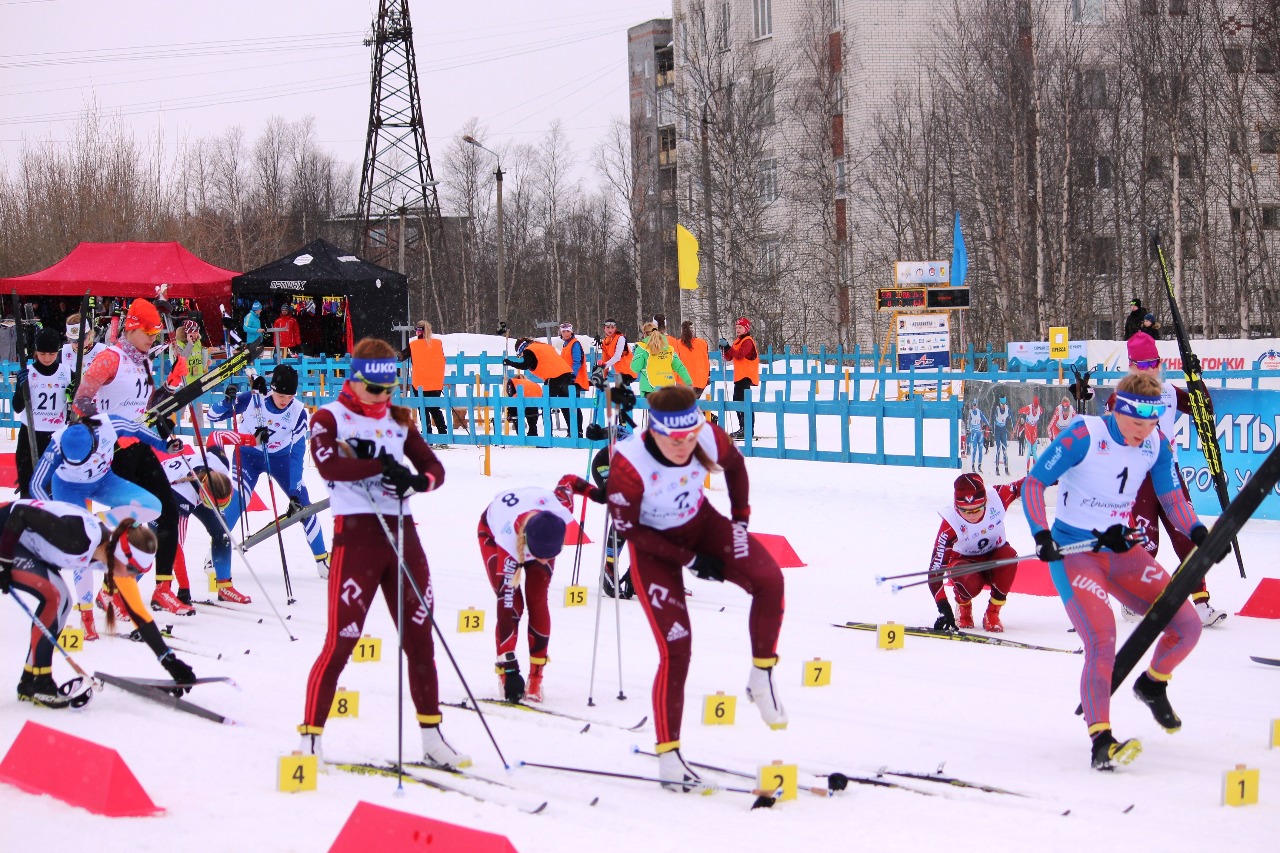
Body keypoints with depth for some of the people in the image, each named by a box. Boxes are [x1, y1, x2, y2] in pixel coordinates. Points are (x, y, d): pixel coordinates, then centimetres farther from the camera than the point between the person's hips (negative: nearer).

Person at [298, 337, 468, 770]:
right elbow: (328, 465, -18)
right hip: (357, 535, -5)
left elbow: (435, 468, 9)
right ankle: (311, 736, 0)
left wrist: (417, 480, -14)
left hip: (402, 534, 5)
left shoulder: (398, 420, 16)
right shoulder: (330, 417, 1)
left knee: (419, 637, 8)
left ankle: (432, 738, 16)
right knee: (341, 641, -8)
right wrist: (381, 466, -27)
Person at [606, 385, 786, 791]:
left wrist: (740, 518, -4)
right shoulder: (628, 464, -33)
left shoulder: (710, 438, -23)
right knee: (676, 647, -11)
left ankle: (762, 676, -1)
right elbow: (629, 529, -20)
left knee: (769, 579, -21)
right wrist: (690, 560, -18)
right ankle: (667, 751, 4)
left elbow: (735, 466, 3)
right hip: (653, 544, -4)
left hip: (701, 523, 4)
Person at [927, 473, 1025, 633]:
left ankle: (993, 612, -12)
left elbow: (1021, 486, -5)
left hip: (994, 558, 3)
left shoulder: (997, 498, -27)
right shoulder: (950, 525, -31)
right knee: (970, 582, -37)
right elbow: (935, 570, -31)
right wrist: (944, 608, -39)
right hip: (965, 561, -3)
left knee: (1009, 556, -33)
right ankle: (963, 607, 3)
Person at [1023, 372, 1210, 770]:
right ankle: (1101, 742, -21)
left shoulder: (1156, 444, -2)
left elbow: (1172, 498, 6)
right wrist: (1041, 535, -28)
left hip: (1120, 549, 6)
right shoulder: (1085, 435, -19)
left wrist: (1197, 532, -13)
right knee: (1102, 640, -25)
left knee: (1187, 625, -2)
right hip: (1073, 551, -6)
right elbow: (1034, 482, -15)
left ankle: (1153, 684, 29)